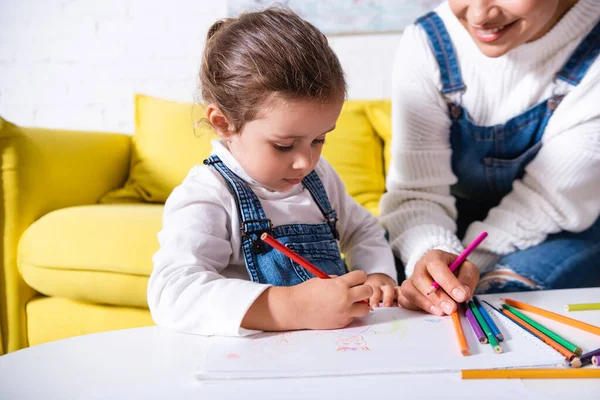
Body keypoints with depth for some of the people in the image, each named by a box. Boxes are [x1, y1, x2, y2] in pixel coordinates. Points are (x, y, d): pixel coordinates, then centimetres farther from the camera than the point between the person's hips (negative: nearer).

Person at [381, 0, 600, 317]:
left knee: (501, 290, -33)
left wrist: (472, 259, -33)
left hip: (563, 231, -2)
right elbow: (417, 190, -21)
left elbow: (554, 198, -21)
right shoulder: (426, 44, -16)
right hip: (457, 221, 3)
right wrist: (431, 252, -42)